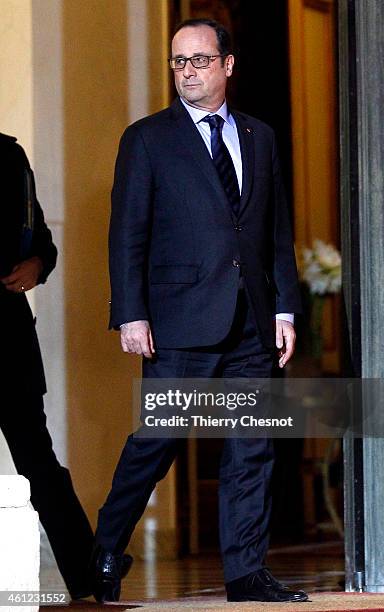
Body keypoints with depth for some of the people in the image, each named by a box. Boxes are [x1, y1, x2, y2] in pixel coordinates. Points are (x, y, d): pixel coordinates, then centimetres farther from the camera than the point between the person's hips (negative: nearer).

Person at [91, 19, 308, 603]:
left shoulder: (259, 138, 15)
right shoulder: (148, 138, 2)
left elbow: (278, 231, 16)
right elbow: (127, 232, -2)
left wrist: (285, 308, 8)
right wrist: (130, 314, -10)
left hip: (251, 324, 4)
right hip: (180, 321, -4)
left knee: (252, 450, 3)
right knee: (154, 444, -4)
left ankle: (246, 572, 8)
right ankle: (104, 560, 11)